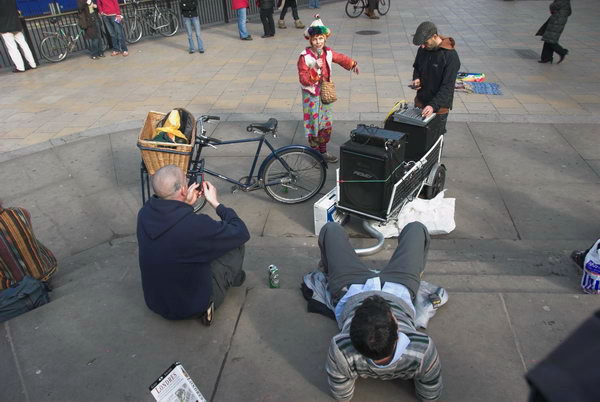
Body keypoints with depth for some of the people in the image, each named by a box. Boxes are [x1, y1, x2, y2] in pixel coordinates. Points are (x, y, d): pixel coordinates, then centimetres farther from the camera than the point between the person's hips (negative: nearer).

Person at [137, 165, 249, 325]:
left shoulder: (145, 213, -14)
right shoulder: (197, 225, -34)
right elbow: (242, 233, -17)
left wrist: (186, 203, -1)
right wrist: (215, 202, -8)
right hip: (191, 307, -6)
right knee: (236, 245, 4)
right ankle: (232, 277, 31)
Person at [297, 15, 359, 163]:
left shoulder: (328, 53, -1)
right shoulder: (305, 57, -18)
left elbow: (341, 58, 20)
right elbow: (303, 79, -23)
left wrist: (353, 64, 14)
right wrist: (315, 68, -34)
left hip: (326, 94, 6)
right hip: (311, 95, -6)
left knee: (327, 123, 13)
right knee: (313, 124, 4)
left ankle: (323, 150, 30)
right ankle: (315, 153, 19)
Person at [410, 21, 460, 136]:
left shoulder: (450, 56, -21)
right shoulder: (423, 49, -2)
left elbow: (448, 86, -23)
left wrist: (434, 105, -33)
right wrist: (416, 79, -5)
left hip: (439, 107, -5)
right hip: (421, 102, 6)